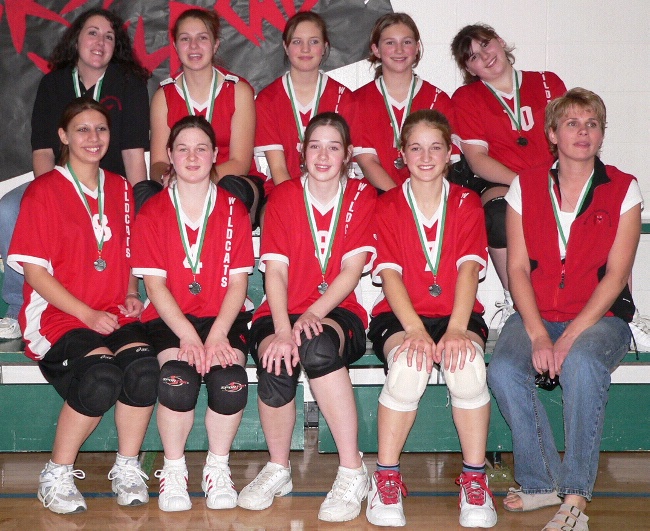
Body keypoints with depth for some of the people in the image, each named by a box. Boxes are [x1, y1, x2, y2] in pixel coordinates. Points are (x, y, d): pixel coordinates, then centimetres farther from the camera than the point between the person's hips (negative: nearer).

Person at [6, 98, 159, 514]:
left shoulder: (120, 189, 16)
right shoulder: (44, 191, 0)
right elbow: (34, 269, -5)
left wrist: (132, 296, 4)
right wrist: (87, 314, -14)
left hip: (115, 315, 4)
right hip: (58, 316, -4)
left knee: (143, 366, -29)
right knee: (101, 376, -32)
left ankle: (128, 468, -8)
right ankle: (57, 475, -10)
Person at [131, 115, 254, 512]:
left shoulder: (233, 210, 8)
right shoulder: (153, 212, 6)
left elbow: (239, 281, 1)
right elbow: (155, 284, -2)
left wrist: (217, 334, -15)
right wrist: (188, 335, -17)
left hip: (224, 318, 1)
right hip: (170, 319, -1)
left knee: (230, 381, -29)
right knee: (177, 379, -31)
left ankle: (218, 467, -3)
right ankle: (173, 469, -7)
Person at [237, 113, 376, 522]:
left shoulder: (363, 197, 6)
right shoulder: (284, 197, 6)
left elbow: (353, 269, -5)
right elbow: (275, 270, -5)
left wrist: (313, 314, -22)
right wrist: (282, 329, -22)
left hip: (338, 312, -1)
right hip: (283, 312, 1)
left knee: (318, 346, -37)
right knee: (277, 366, -33)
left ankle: (353, 473, -27)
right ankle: (278, 469, -6)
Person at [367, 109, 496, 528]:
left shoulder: (467, 203, 8)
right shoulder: (388, 206, 6)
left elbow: (469, 268, -7)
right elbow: (390, 273, -6)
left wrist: (457, 329, -24)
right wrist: (415, 330, -23)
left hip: (457, 313, 1)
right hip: (400, 315, -1)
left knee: (468, 365, -33)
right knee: (408, 367, -34)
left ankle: (475, 479, -15)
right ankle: (386, 478, -16)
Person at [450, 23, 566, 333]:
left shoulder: (549, 83, 14)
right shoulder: (466, 98, 8)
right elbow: (477, 159, -3)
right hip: (498, 184, -2)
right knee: (500, 212, -39)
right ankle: (513, 301, -22)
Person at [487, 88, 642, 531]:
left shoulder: (624, 190, 3)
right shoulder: (525, 187, 7)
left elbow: (616, 275, -5)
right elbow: (518, 268, 0)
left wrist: (571, 335, -18)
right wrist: (538, 335, -15)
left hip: (600, 316, -2)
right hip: (536, 315, 2)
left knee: (582, 363, -36)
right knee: (504, 370, -29)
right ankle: (542, 482, -10)